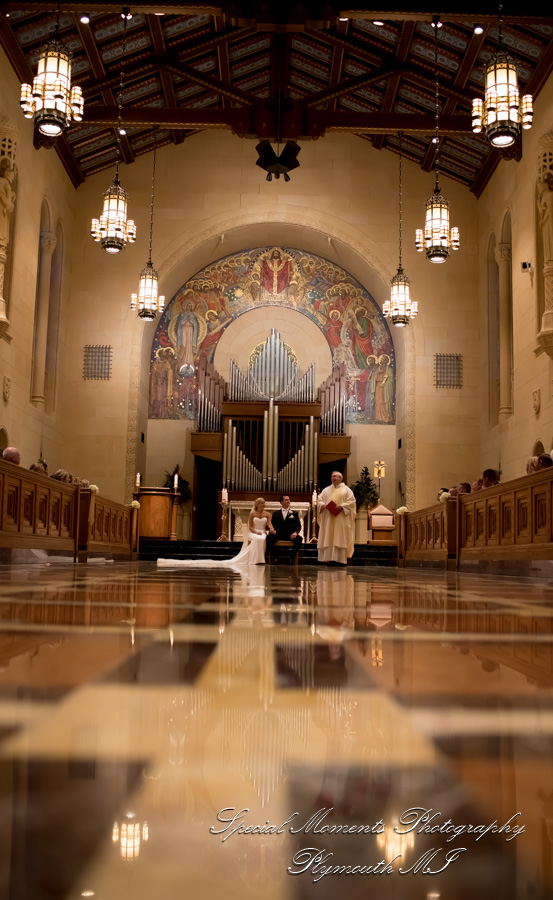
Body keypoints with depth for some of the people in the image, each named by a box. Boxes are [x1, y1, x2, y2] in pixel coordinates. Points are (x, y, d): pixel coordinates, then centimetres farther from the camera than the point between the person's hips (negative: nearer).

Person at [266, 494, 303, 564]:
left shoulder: (294, 513, 18)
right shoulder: (276, 513, 19)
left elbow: (298, 525, 8)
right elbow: (272, 525, 12)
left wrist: (295, 532, -14)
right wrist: (272, 530, -13)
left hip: (290, 535, 0)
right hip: (278, 534, 0)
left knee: (299, 538, -32)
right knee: (269, 538, -31)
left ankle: (292, 557, -14)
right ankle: (275, 557, -14)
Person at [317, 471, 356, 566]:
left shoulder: (346, 489, 5)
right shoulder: (327, 490, 17)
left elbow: (351, 501, -4)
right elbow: (319, 499, 13)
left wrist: (342, 506, -18)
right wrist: (322, 505, -9)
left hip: (340, 519, -4)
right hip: (328, 519, 4)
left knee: (340, 538, -8)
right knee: (328, 538, -1)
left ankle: (340, 559, -8)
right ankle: (329, 558, 0)